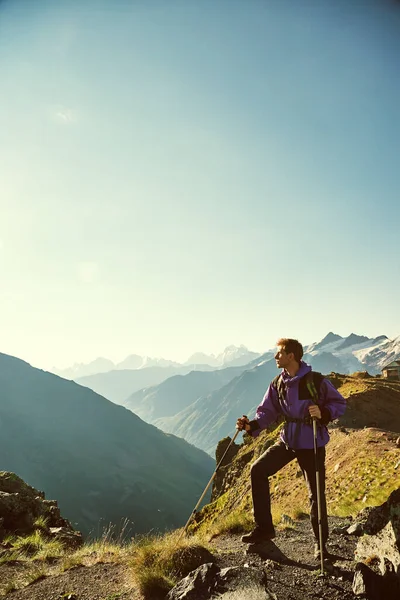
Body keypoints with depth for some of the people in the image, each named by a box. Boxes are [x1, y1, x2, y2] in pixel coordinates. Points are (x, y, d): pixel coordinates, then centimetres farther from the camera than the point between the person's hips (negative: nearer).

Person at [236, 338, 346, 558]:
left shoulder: (316, 381, -17)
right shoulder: (278, 383, -1)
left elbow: (339, 403, -7)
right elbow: (268, 411, 3)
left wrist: (323, 413, -26)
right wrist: (252, 425, -13)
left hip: (312, 443, -5)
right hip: (288, 440, 5)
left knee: (316, 493, 4)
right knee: (258, 470, -4)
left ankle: (320, 542, 28)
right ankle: (264, 528, 9)